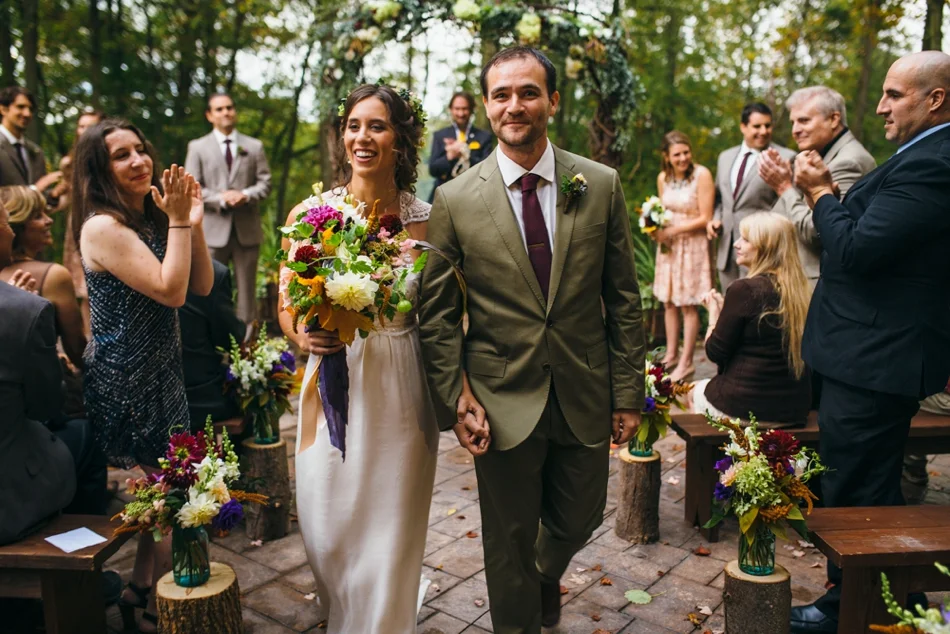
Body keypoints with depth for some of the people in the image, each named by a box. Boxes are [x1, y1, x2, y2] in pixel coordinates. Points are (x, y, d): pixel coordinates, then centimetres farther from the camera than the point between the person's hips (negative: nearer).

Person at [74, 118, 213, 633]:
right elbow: (170, 291, -25)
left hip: (160, 370, 8)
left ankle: (141, 590, 35)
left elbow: (202, 285, 2)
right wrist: (179, 220, -21)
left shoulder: (150, 219, 6)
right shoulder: (103, 227, -19)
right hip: (127, 380, -8)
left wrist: (193, 222, -8)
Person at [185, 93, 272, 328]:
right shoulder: (197, 147, 8)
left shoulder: (254, 146, 13)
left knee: (247, 287, 5)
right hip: (213, 229, -1)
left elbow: (265, 182, 7)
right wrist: (221, 198, -14)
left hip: (247, 228, 1)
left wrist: (246, 195, -14)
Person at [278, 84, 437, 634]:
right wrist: (302, 335, -15)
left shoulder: (427, 220, -4)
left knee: (391, 535, 11)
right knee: (325, 531, 11)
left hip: (402, 395, -1)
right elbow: (287, 309, 6)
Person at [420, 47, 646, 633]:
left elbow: (624, 298, 1)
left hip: (585, 397, 2)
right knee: (509, 543, 14)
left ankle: (547, 576, 56)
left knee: (579, 520, 21)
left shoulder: (601, 185, -2)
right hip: (503, 402, -2)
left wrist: (628, 391, 0)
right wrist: (456, 398, -9)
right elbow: (438, 313, -2)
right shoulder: (456, 200, -6)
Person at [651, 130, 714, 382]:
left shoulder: (702, 175, -13)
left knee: (688, 305, 0)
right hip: (668, 245, 5)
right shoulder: (663, 177, 4)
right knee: (669, 302, 9)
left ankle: (686, 363, 8)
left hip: (692, 245, -5)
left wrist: (673, 230, -18)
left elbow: (705, 218, -14)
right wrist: (656, 228, -5)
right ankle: (671, 355, 22)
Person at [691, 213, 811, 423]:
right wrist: (727, 310, 11)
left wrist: (714, 315, 5)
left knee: (697, 391, 25)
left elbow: (715, 352, -12)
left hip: (747, 405, -6)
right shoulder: (800, 290, 1)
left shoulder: (744, 289, -19)